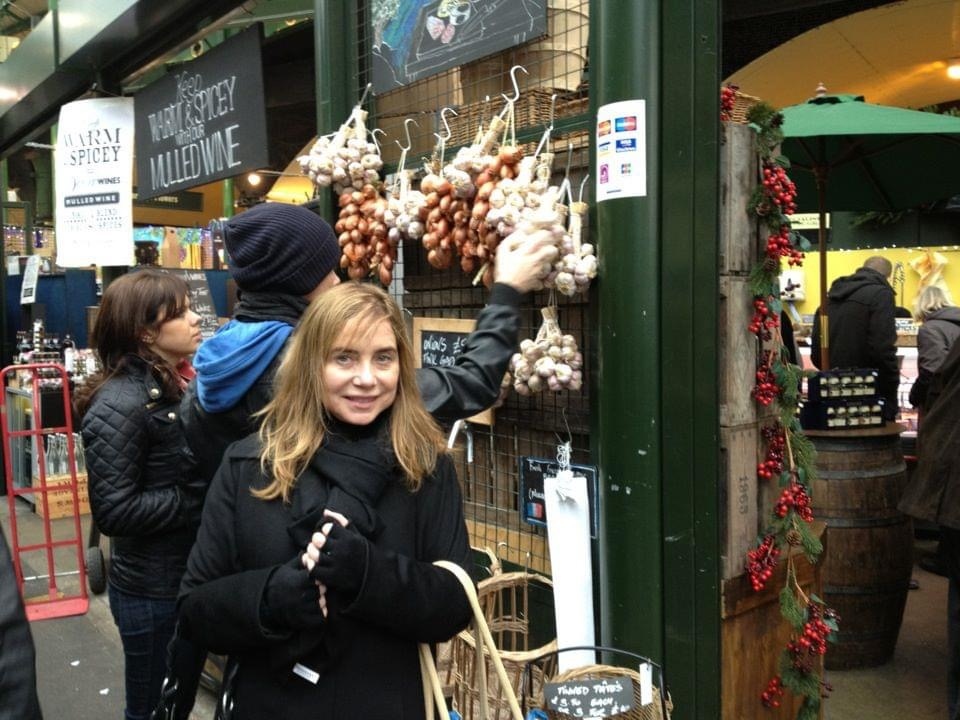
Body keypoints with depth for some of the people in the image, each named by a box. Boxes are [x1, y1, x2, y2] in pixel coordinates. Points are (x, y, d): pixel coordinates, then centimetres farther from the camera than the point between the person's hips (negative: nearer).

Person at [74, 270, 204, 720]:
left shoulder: (173, 385, 5)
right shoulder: (120, 405, -21)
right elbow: (114, 511, -24)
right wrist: (201, 500, -21)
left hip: (187, 578, 8)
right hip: (152, 591, -8)